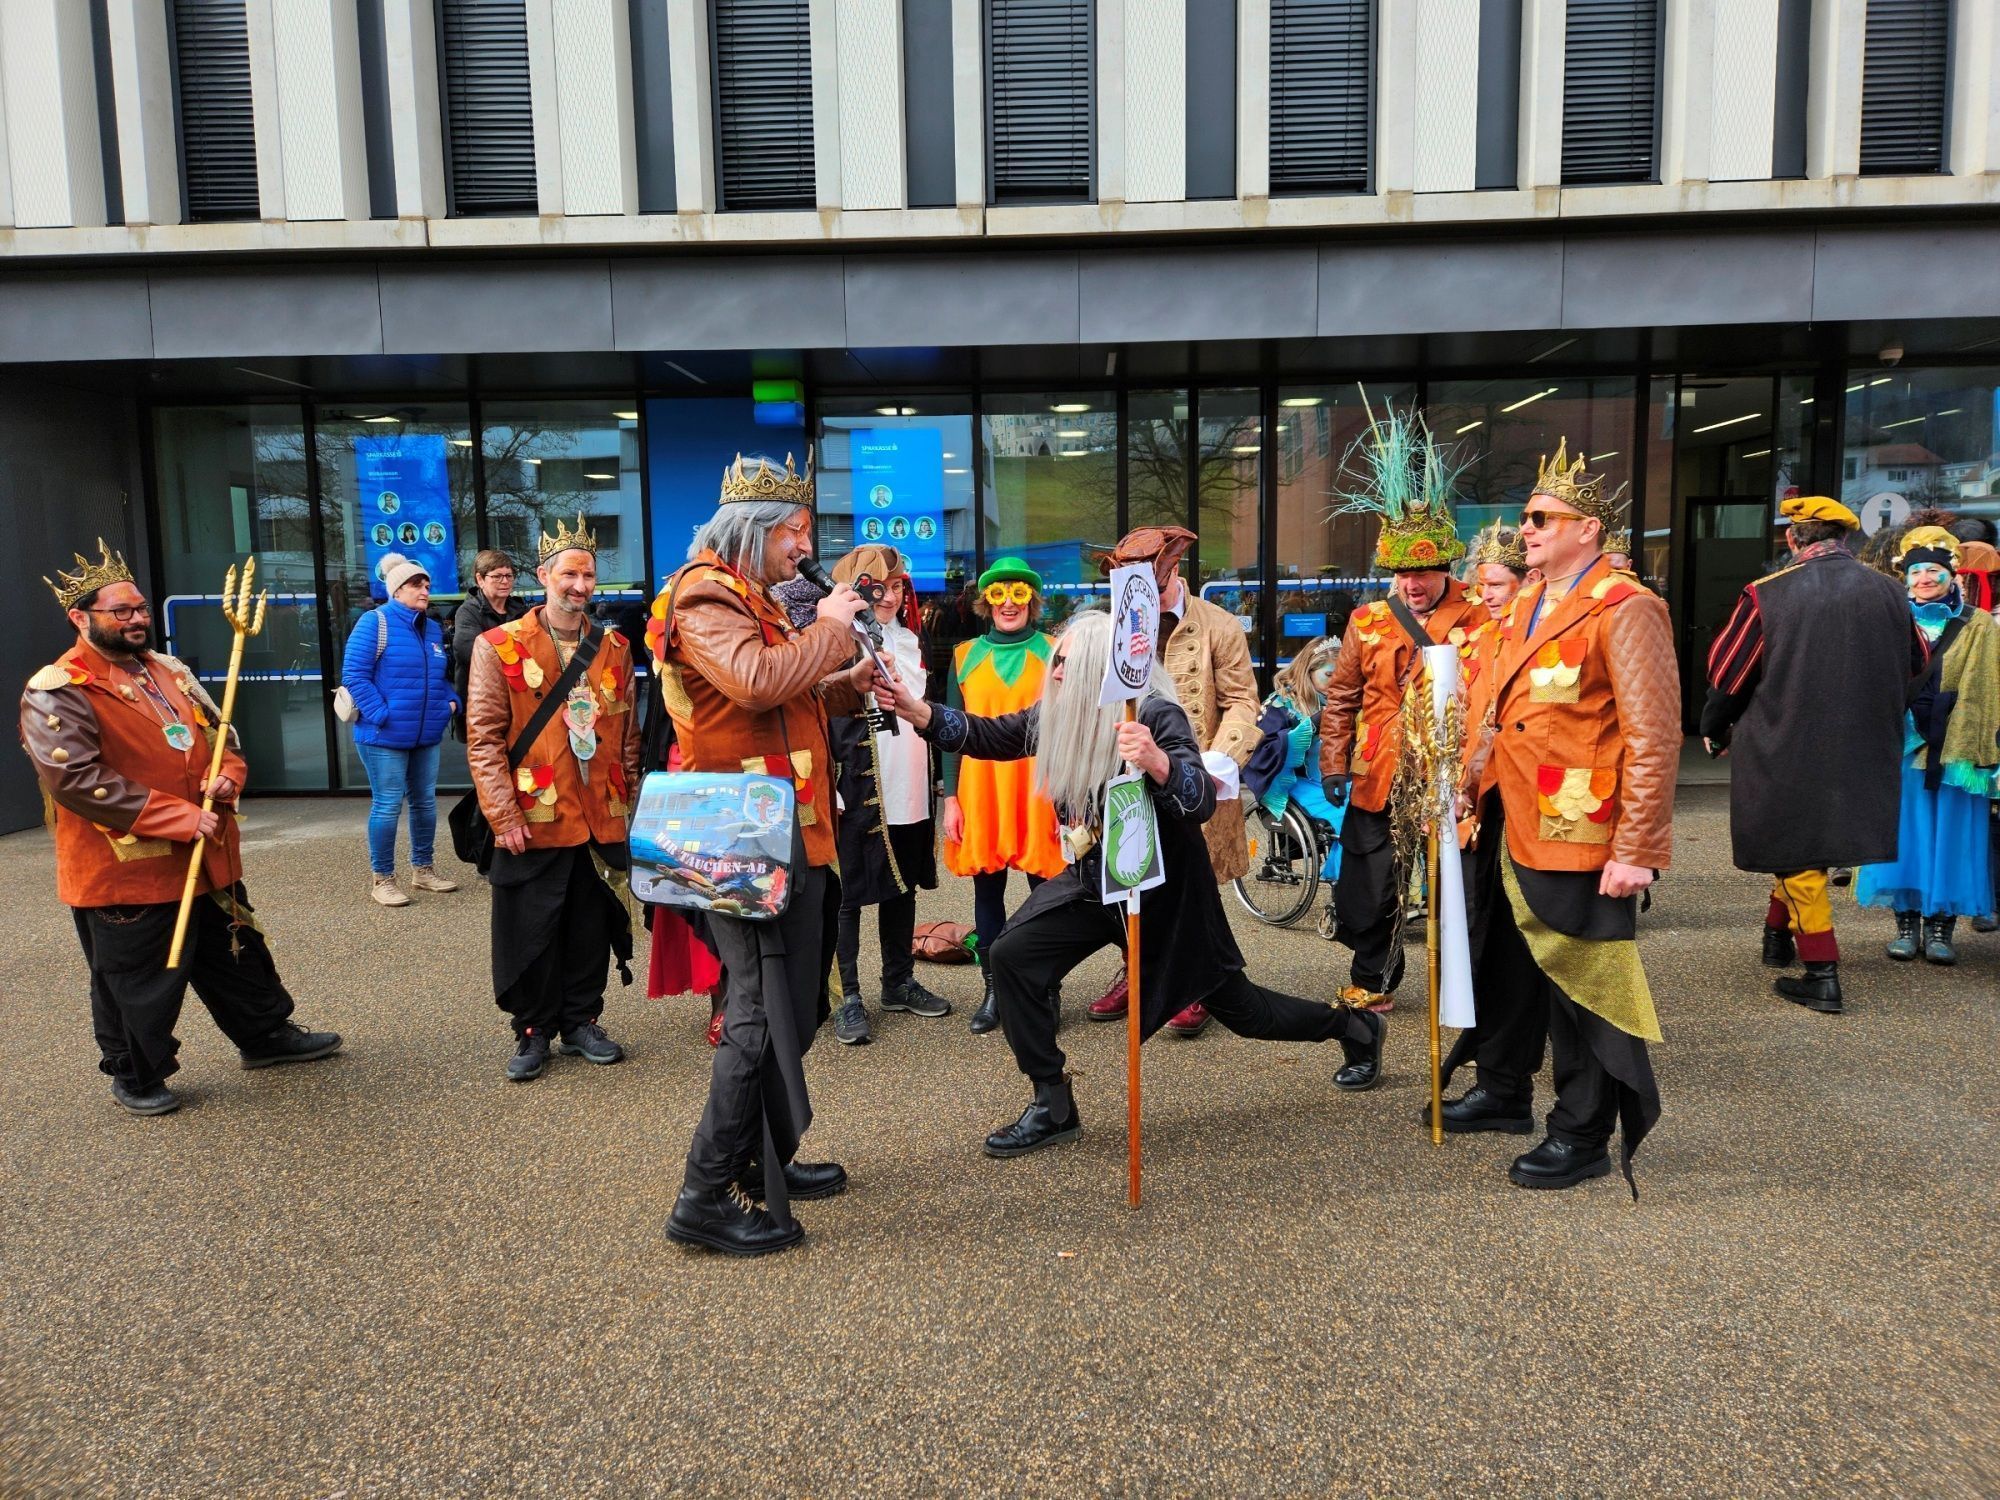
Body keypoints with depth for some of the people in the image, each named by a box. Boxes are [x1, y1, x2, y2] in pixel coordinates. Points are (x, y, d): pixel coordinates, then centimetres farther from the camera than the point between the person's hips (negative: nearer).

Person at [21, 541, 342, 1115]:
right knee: (138, 983, 7)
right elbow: (77, 781, -24)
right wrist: (180, 819, -25)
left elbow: (218, 731, 17)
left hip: (207, 860, 7)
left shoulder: (166, 670, 10)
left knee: (237, 954, 19)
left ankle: (266, 1034, 37)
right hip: (125, 872, -7)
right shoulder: (56, 694, -15)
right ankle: (135, 1076, 27)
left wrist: (228, 775, -8)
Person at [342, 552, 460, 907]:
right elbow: (354, 674, -15)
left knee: (425, 801, 14)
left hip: (427, 735, 7)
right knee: (387, 805, -2)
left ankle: (423, 869, 27)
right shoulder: (375, 622, -9)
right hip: (385, 735, -7)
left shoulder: (433, 629, 13)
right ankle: (382, 879, 10)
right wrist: (381, 715, -20)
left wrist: (450, 702, 5)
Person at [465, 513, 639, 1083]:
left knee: (592, 928, 11)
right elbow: (483, 738, -7)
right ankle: (533, 1031, 22)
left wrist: (629, 803, 10)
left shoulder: (614, 648, 8)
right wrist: (504, 816, -12)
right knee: (531, 934, 5)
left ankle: (581, 1021, 27)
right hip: (533, 822, -3)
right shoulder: (499, 646, -4)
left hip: (603, 822, 4)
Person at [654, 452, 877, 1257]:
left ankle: (764, 1161, 30)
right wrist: (831, 628, -14)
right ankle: (706, 1197, 0)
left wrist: (848, 684, 9)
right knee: (765, 1012, -9)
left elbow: (789, 698, 28)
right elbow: (757, 680, -29)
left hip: (786, 835, 10)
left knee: (788, 1005, 17)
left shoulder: (752, 600, 21)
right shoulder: (705, 596, -11)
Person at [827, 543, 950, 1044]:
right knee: (851, 894, 0)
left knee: (903, 886, 16)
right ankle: (849, 999, 8)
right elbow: (831, 722, -11)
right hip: (859, 792, -7)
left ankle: (900, 983, 29)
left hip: (909, 790, 7)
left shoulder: (910, 640, 15)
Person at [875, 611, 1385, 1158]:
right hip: (1091, 882, 6)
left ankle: (1356, 1028, 38)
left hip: (1163, 891, -6)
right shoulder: (1061, 713, -6)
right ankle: (1053, 1107, -1)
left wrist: (1156, 761, -57)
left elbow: (1202, 801, -36)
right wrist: (915, 709, -12)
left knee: (1237, 1007, 8)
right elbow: (991, 736, 2)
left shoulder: (1157, 716, -24)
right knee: (1013, 956, -13)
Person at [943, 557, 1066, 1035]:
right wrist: (951, 797, 3)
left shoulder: (1053, 652, 4)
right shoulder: (965, 656, 9)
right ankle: (993, 990, 19)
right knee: (987, 890, 7)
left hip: (1041, 792, -2)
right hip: (981, 792, 2)